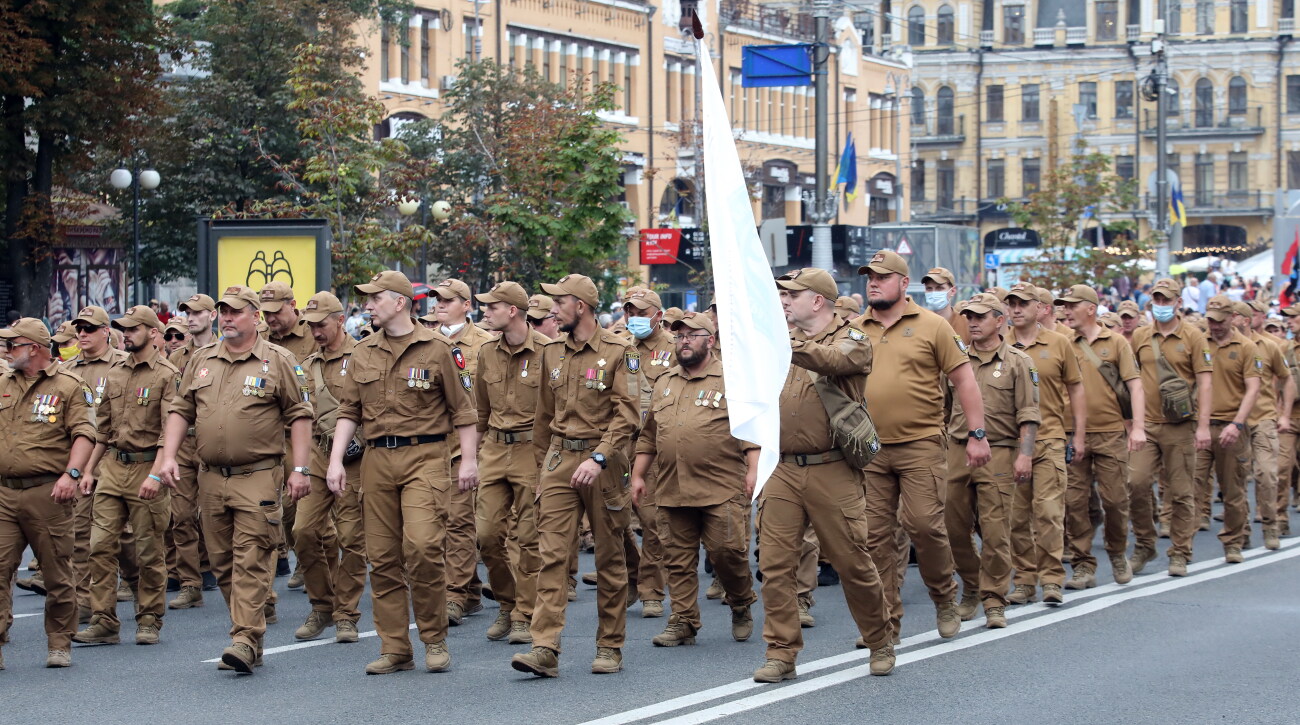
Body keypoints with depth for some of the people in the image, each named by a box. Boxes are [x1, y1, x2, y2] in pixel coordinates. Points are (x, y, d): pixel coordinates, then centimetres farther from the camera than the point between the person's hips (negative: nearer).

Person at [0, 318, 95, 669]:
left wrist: (71, 474, -20)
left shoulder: (69, 386, -1)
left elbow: (84, 434, -7)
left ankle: (59, 645, 15)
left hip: (47, 493, -4)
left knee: (57, 574, 4)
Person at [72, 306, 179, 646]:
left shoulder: (168, 375, -7)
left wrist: (156, 475, -21)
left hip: (147, 468, -6)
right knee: (100, 545, 0)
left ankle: (149, 621, 12)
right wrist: (88, 469, 16)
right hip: (112, 466, 6)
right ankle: (104, 621, 3)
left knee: (149, 551, 2)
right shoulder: (115, 374, 14)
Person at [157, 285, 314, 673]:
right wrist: (168, 456, 3)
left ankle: (245, 640, -14)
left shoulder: (278, 361, 0)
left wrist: (300, 470, -8)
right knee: (222, 562, 8)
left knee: (251, 558, -11)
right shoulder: (200, 361, 13)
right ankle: (249, 632, 18)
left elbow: (299, 416, -2)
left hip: (259, 477, -5)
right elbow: (181, 411, 16)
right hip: (211, 477, 5)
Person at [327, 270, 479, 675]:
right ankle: (394, 650, 11)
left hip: (425, 456, -5)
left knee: (422, 545, -17)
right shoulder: (363, 354, 12)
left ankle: (435, 640, -1)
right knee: (382, 557, 4)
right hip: (377, 460, 5)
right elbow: (349, 411, 14)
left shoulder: (436, 349, -1)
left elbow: (462, 409, 1)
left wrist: (469, 460, -4)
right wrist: (336, 460, 4)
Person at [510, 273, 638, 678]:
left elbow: (625, 415, -14)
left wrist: (598, 459, -24)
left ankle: (610, 647, 17)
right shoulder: (552, 353, 11)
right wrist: (543, 462, 20)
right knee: (551, 553, -7)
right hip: (559, 460, 4)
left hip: (602, 462, -4)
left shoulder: (618, 353, -6)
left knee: (609, 558, 6)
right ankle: (545, 649, -13)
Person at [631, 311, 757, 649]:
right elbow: (648, 435, 22)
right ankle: (683, 621, 11)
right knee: (678, 559, 4)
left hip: (722, 490, -5)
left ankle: (741, 607, 18)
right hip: (672, 491, 5)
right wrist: (638, 475, 17)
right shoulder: (664, 383, 17)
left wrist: (753, 469, -13)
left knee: (727, 551, -5)